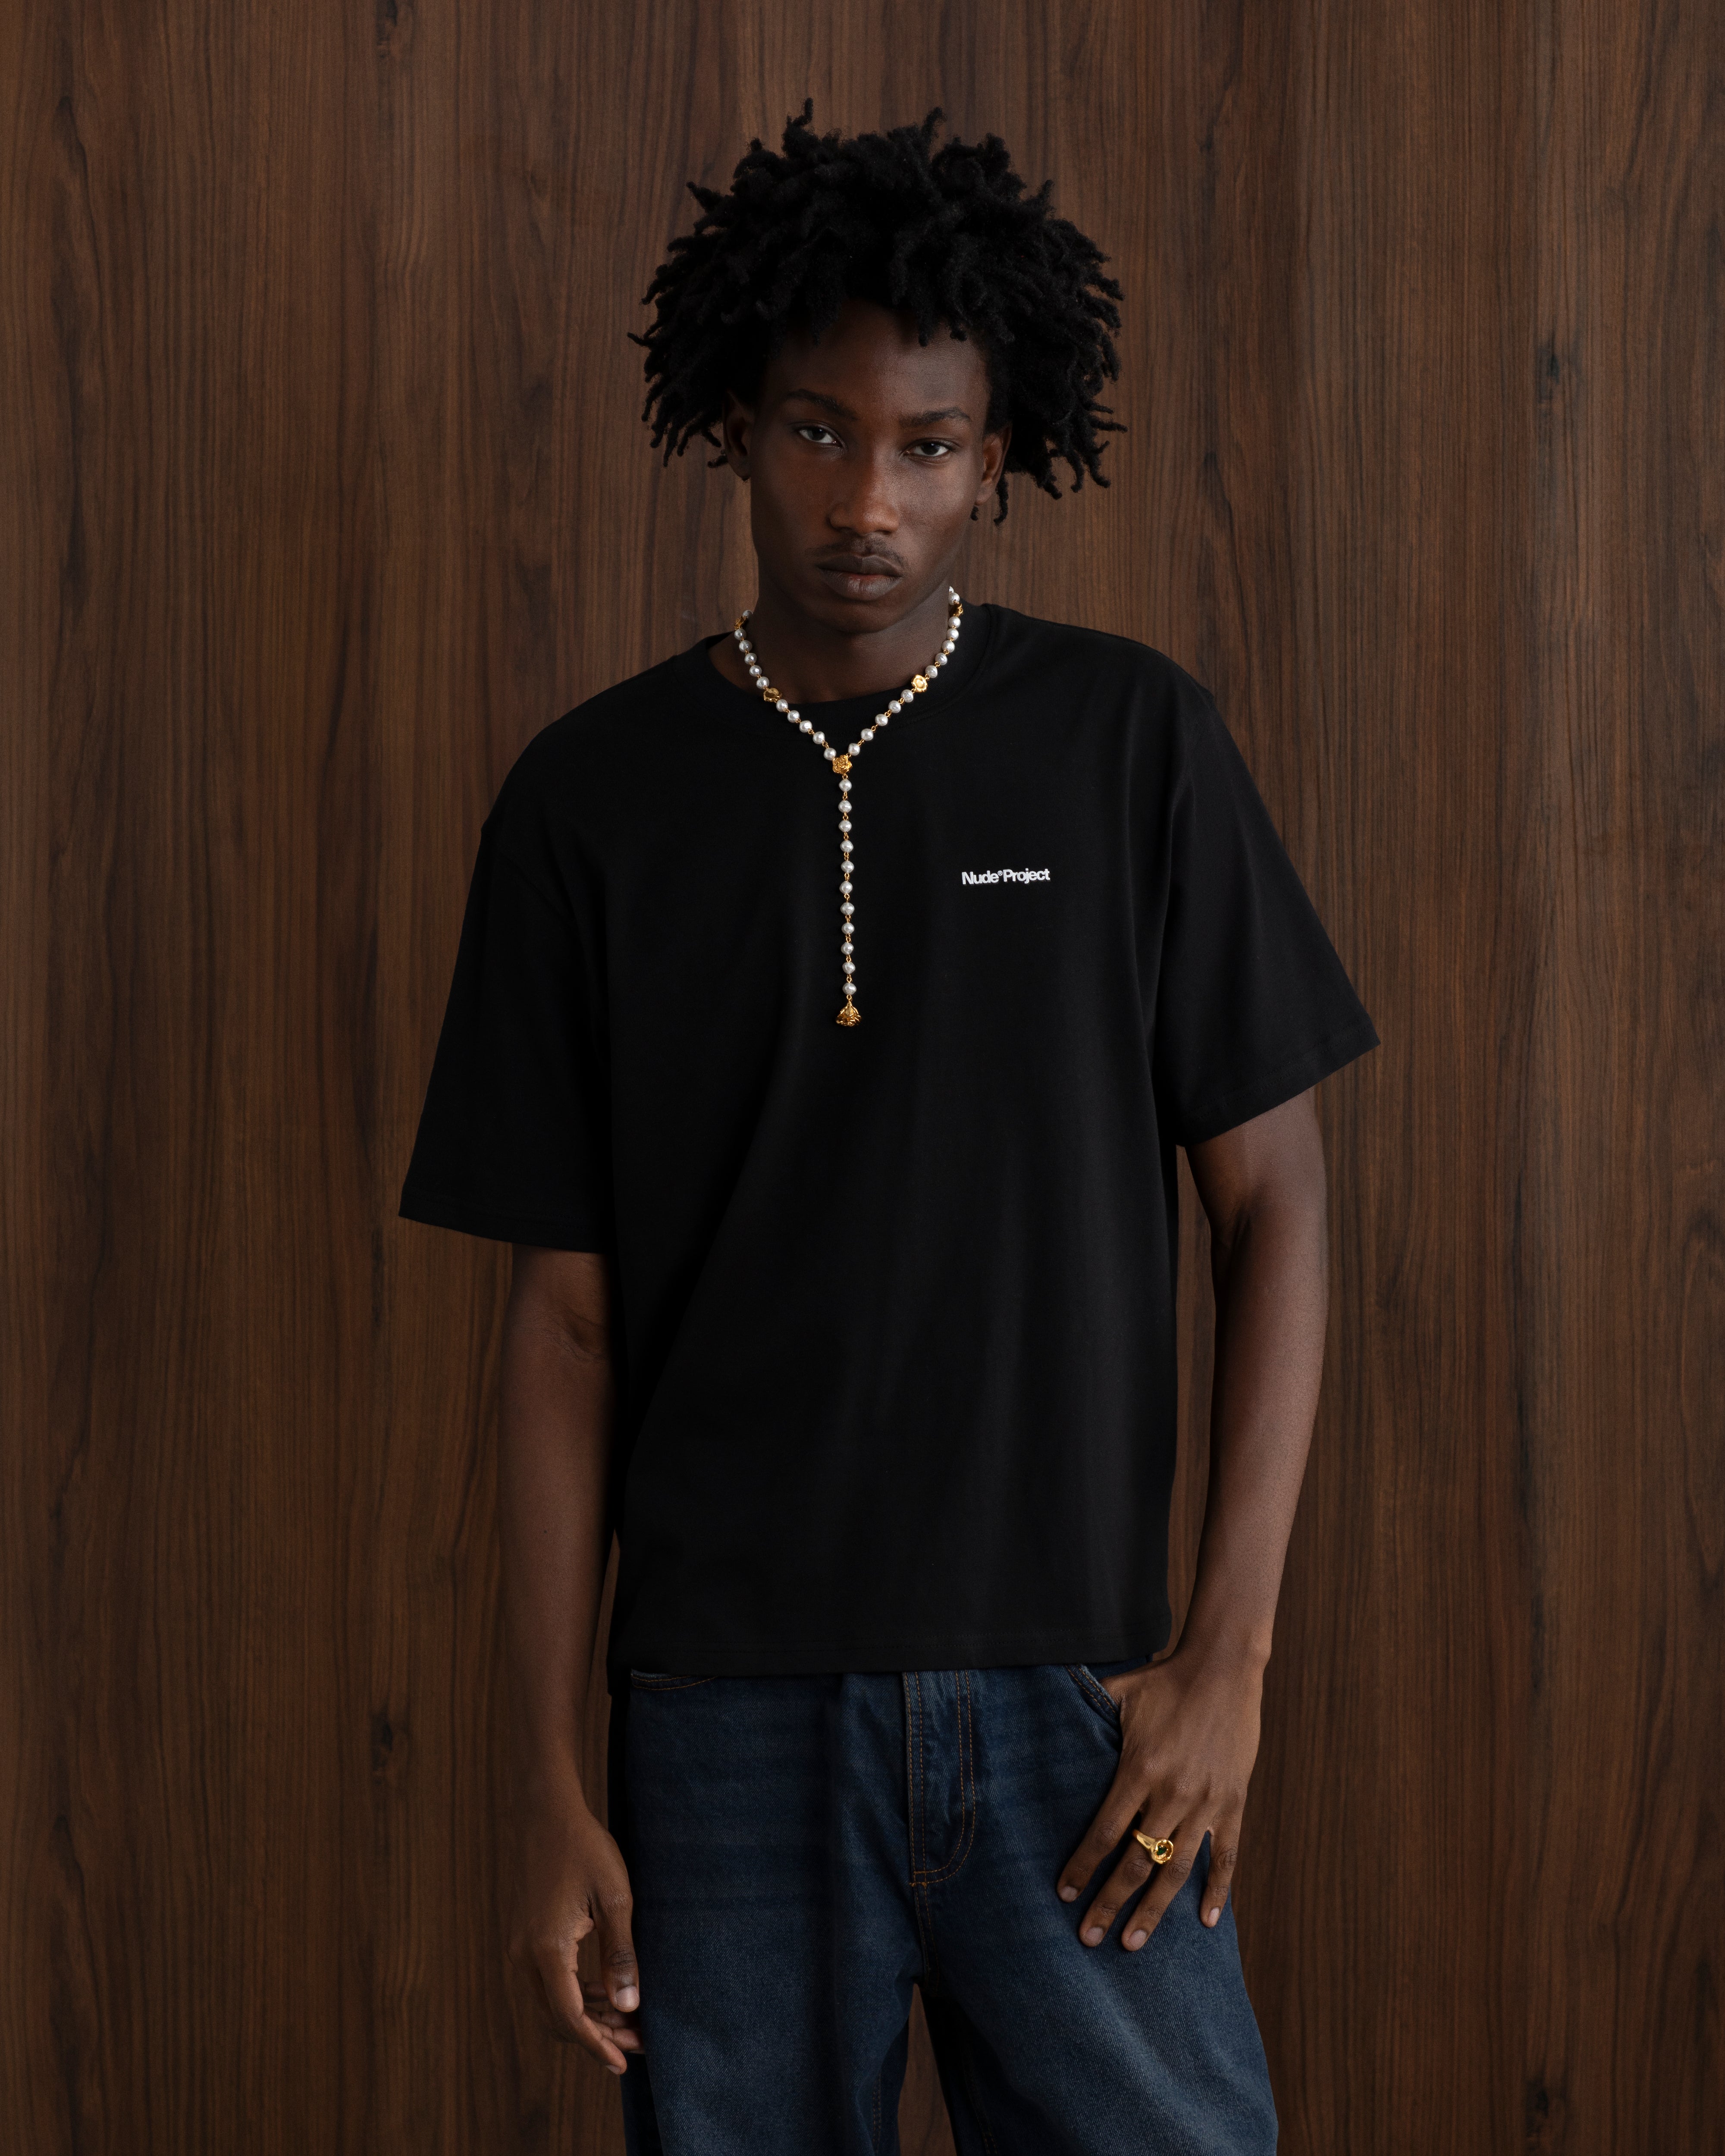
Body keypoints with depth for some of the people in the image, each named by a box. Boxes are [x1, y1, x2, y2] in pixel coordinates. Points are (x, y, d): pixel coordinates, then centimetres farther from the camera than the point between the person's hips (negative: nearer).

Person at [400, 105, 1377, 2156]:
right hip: (728, 1716, 1)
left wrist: (1231, 1654, -5)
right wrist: (551, 1778, 0)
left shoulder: (1129, 744, 0)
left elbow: (1271, 1204, 2)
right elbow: (567, 1315, 3)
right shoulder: (592, 799, 1)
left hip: (1065, 1694, 0)